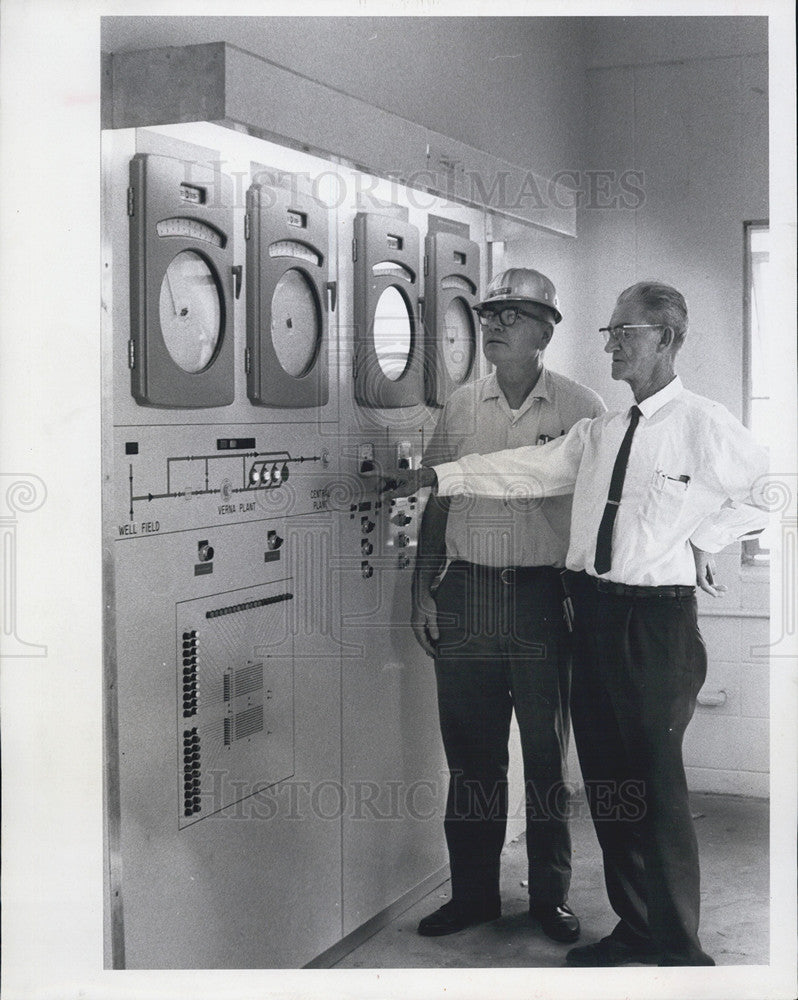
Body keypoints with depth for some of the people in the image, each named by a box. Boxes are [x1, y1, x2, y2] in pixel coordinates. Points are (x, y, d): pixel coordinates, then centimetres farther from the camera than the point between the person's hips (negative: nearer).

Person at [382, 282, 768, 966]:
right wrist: (441, 475, 3)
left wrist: (708, 537, -3)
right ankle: (635, 927, 27)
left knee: (656, 781, -3)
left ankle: (679, 947, 14)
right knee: (605, 774, 11)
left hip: (658, 617, -6)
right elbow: (529, 469, 9)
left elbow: (769, 490, 2)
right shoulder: (598, 434, 12)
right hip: (593, 609, 6)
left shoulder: (707, 427, -5)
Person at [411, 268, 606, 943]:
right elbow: (437, 501, 11)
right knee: (471, 753, 10)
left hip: (544, 597, -3)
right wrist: (423, 590, 6)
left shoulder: (581, 409, -1)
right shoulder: (462, 406, 8)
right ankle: (473, 892, 23)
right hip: (465, 594, 3)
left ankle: (552, 895, 22)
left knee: (548, 753, 8)